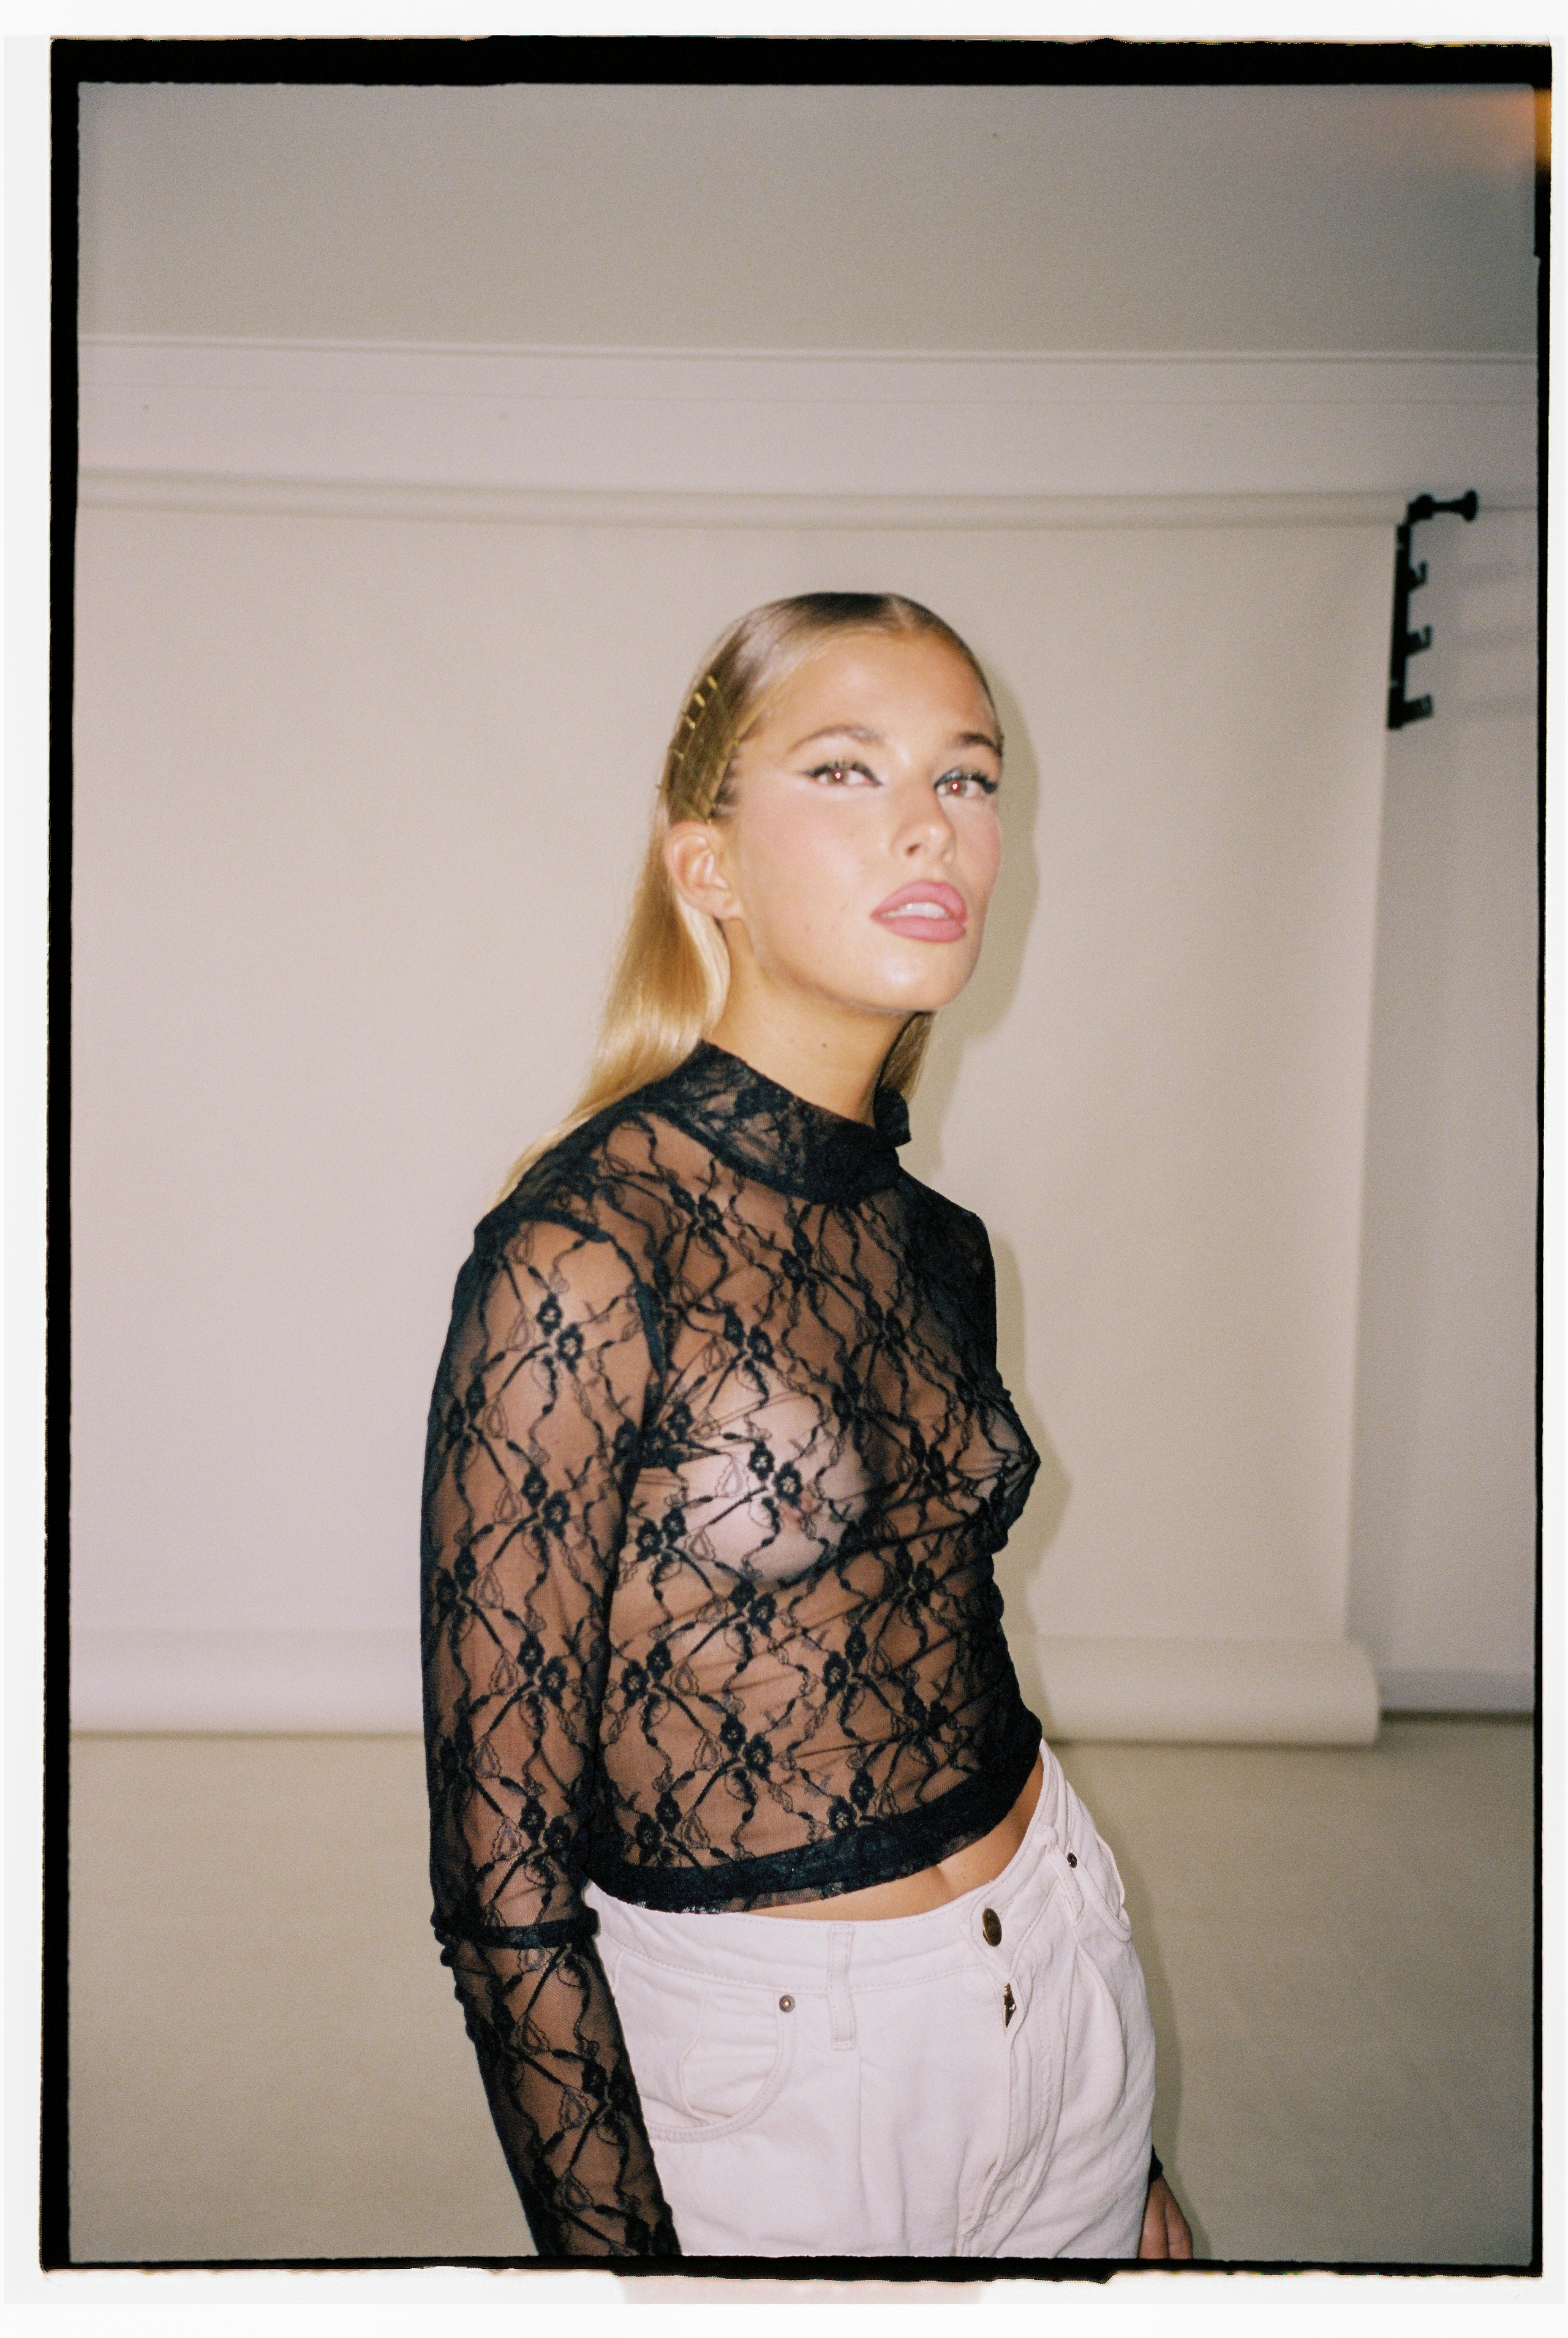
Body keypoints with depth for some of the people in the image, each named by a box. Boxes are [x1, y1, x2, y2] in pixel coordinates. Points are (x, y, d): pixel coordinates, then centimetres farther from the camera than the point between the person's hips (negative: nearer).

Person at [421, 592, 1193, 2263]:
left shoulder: (934, 1243, 0)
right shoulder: (582, 1259, -22)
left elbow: (943, 1653, 9)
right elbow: (504, 1883, -18)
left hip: (1068, 1966, 6)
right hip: (773, 2049, -6)